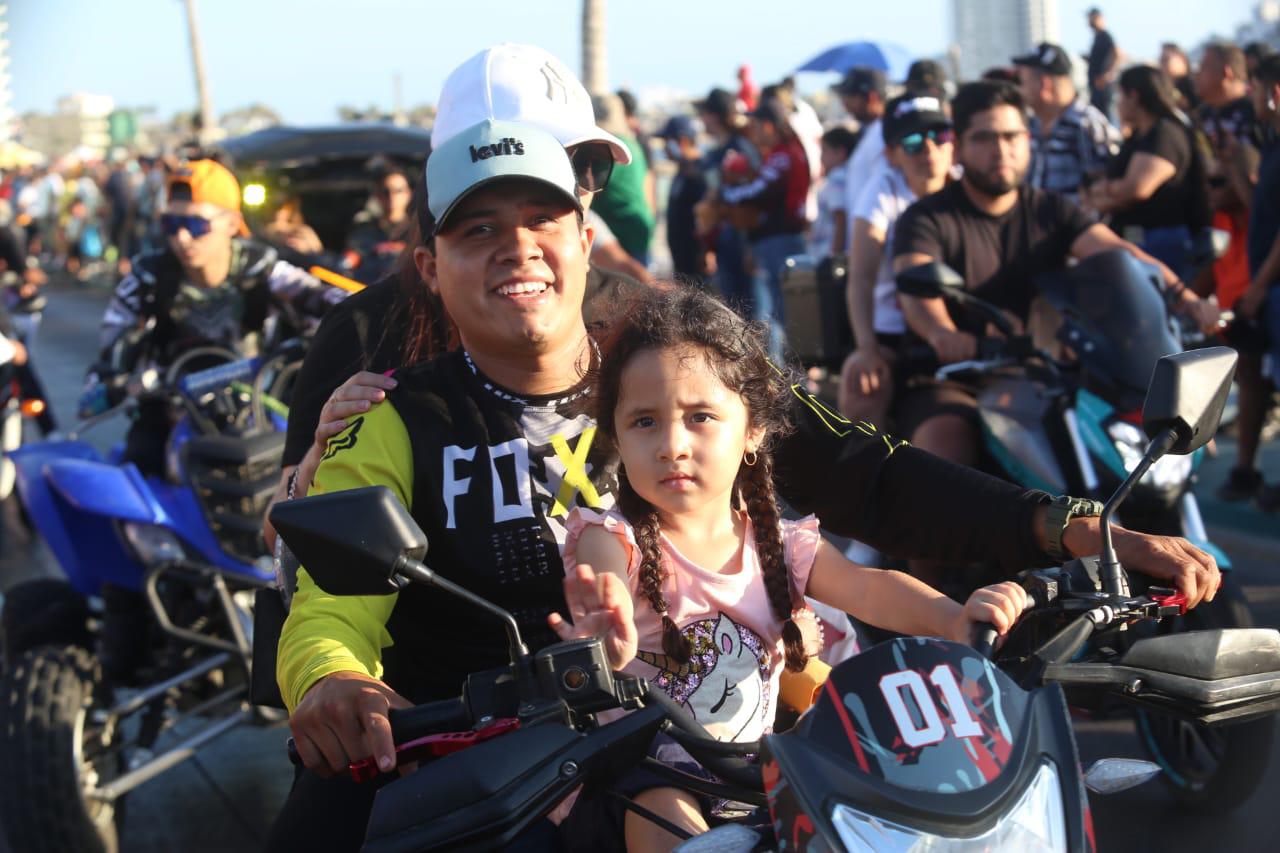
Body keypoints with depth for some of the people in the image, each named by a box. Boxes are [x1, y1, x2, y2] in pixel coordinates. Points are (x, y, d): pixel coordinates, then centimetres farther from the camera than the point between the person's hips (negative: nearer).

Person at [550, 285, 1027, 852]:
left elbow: (866, 589, -7)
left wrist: (950, 617, -30)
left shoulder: (780, 545, 7)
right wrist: (605, 653, -53)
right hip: (639, 771, -4)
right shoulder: (613, 542, -5)